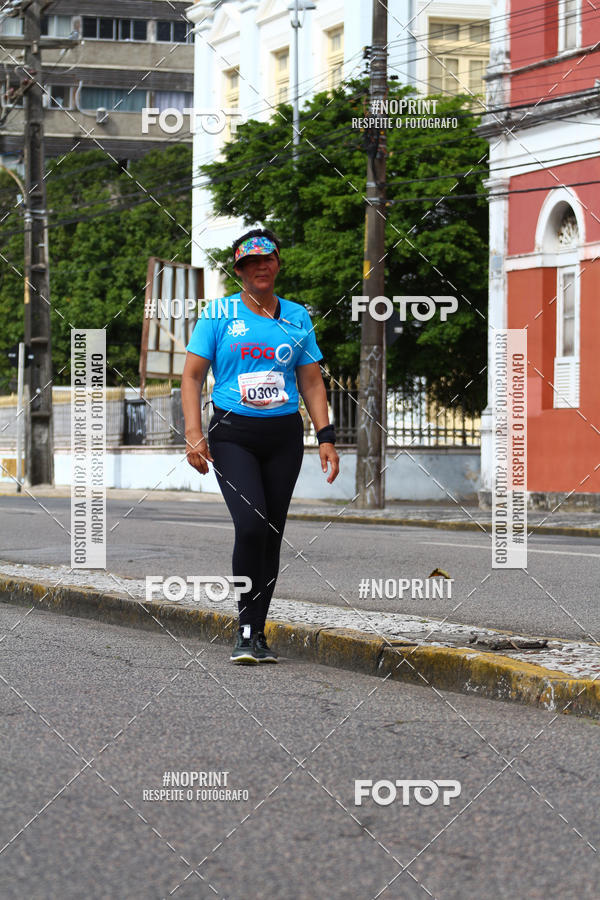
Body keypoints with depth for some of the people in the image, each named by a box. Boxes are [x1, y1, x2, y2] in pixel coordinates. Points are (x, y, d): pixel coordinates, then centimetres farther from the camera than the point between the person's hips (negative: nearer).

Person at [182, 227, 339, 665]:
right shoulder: (219, 315, 3)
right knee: (251, 525, -19)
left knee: (273, 535, 2)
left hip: (284, 435, 3)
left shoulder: (297, 317, 11)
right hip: (232, 433, -3)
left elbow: (312, 383, 14)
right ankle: (245, 630, -8)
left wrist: (326, 438, 4)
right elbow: (192, 376, 2)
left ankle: (258, 634, 11)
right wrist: (194, 434, -10)